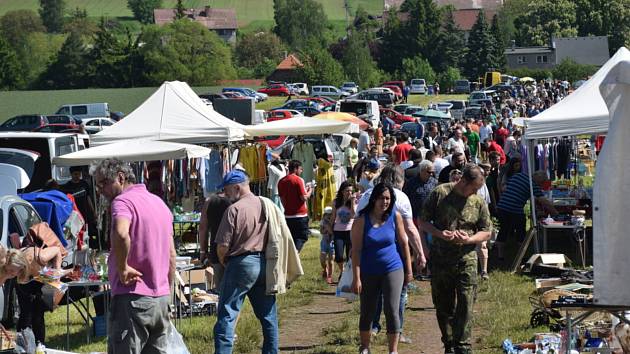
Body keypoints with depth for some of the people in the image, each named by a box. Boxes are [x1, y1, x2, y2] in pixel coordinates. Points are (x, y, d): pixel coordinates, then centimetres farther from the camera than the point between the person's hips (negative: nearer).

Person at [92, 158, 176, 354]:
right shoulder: (160, 202, 17)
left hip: (132, 296, -8)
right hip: (161, 298, 8)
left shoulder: (123, 201, -10)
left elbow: (121, 234, -33)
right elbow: (172, 255, 21)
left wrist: (122, 268, -19)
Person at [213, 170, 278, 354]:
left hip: (241, 263, -6)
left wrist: (223, 262, 6)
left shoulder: (234, 209, -12)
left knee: (227, 314, -3)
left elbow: (223, 246, -12)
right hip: (264, 263, 6)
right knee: (268, 314, 14)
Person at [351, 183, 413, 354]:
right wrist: (356, 278, -13)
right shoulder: (362, 219, -9)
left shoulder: (395, 216, -4)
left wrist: (408, 270, 7)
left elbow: (403, 243, 4)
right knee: (367, 312, 11)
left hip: (393, 270, 0)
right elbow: (356, 250, -10)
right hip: (369, 273, 0)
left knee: (392, 311, -5)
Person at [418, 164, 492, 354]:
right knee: (443, 306, 8)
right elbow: (422, 222, 3)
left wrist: (469, 239, -10)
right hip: (440, 259, 0)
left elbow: (486, 232, 10)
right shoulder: (440, 193, -2)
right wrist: (439, 233, -15)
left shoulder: (478, 202, 3)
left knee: (466, 306, -7)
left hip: (466, 260, 0)